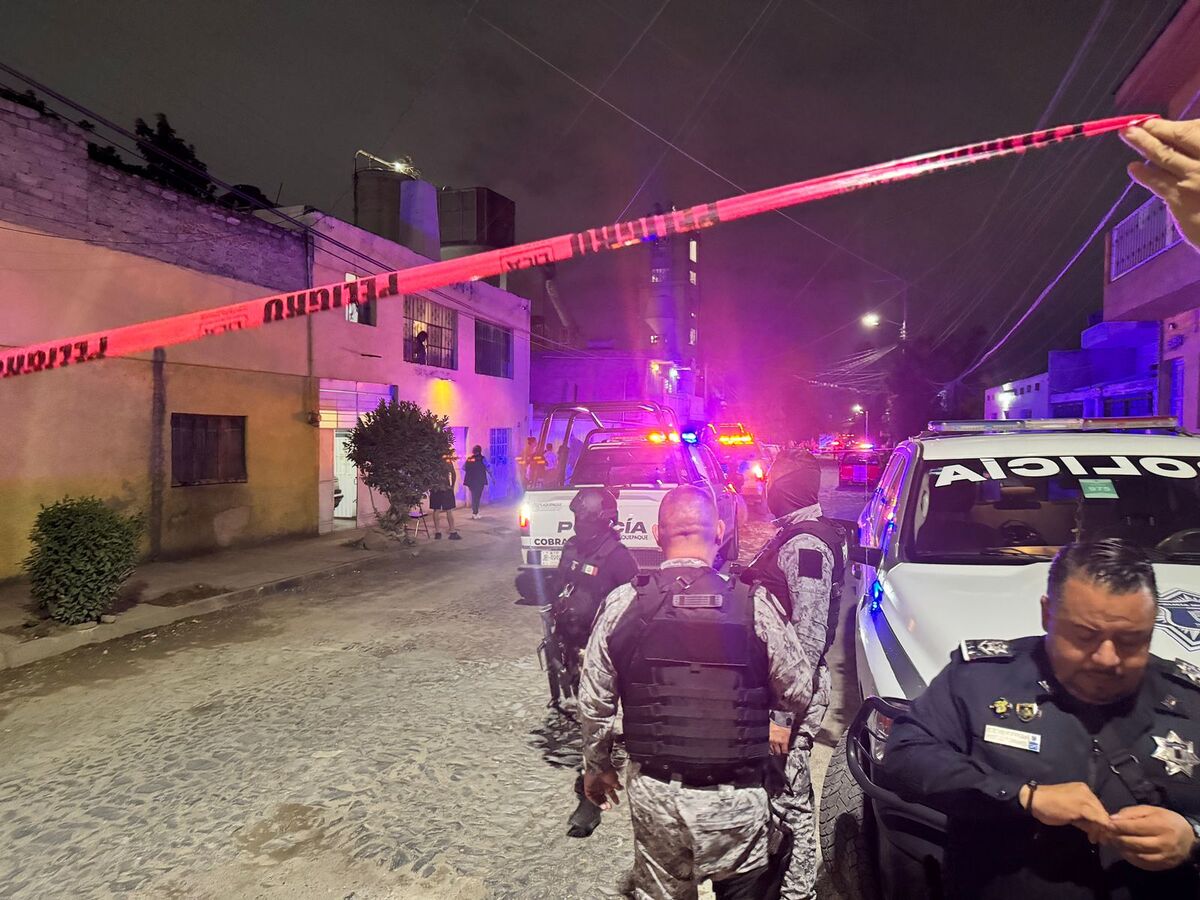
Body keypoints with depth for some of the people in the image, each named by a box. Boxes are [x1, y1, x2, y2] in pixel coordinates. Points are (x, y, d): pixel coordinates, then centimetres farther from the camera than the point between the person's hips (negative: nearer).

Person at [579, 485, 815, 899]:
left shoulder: (621, 604, -10)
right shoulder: (756, 604, -14)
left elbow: (594, 702, -2)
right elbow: (799, 694, -5)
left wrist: (597, 766, 14)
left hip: (654, 793, 2)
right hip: (736, 800, -1)